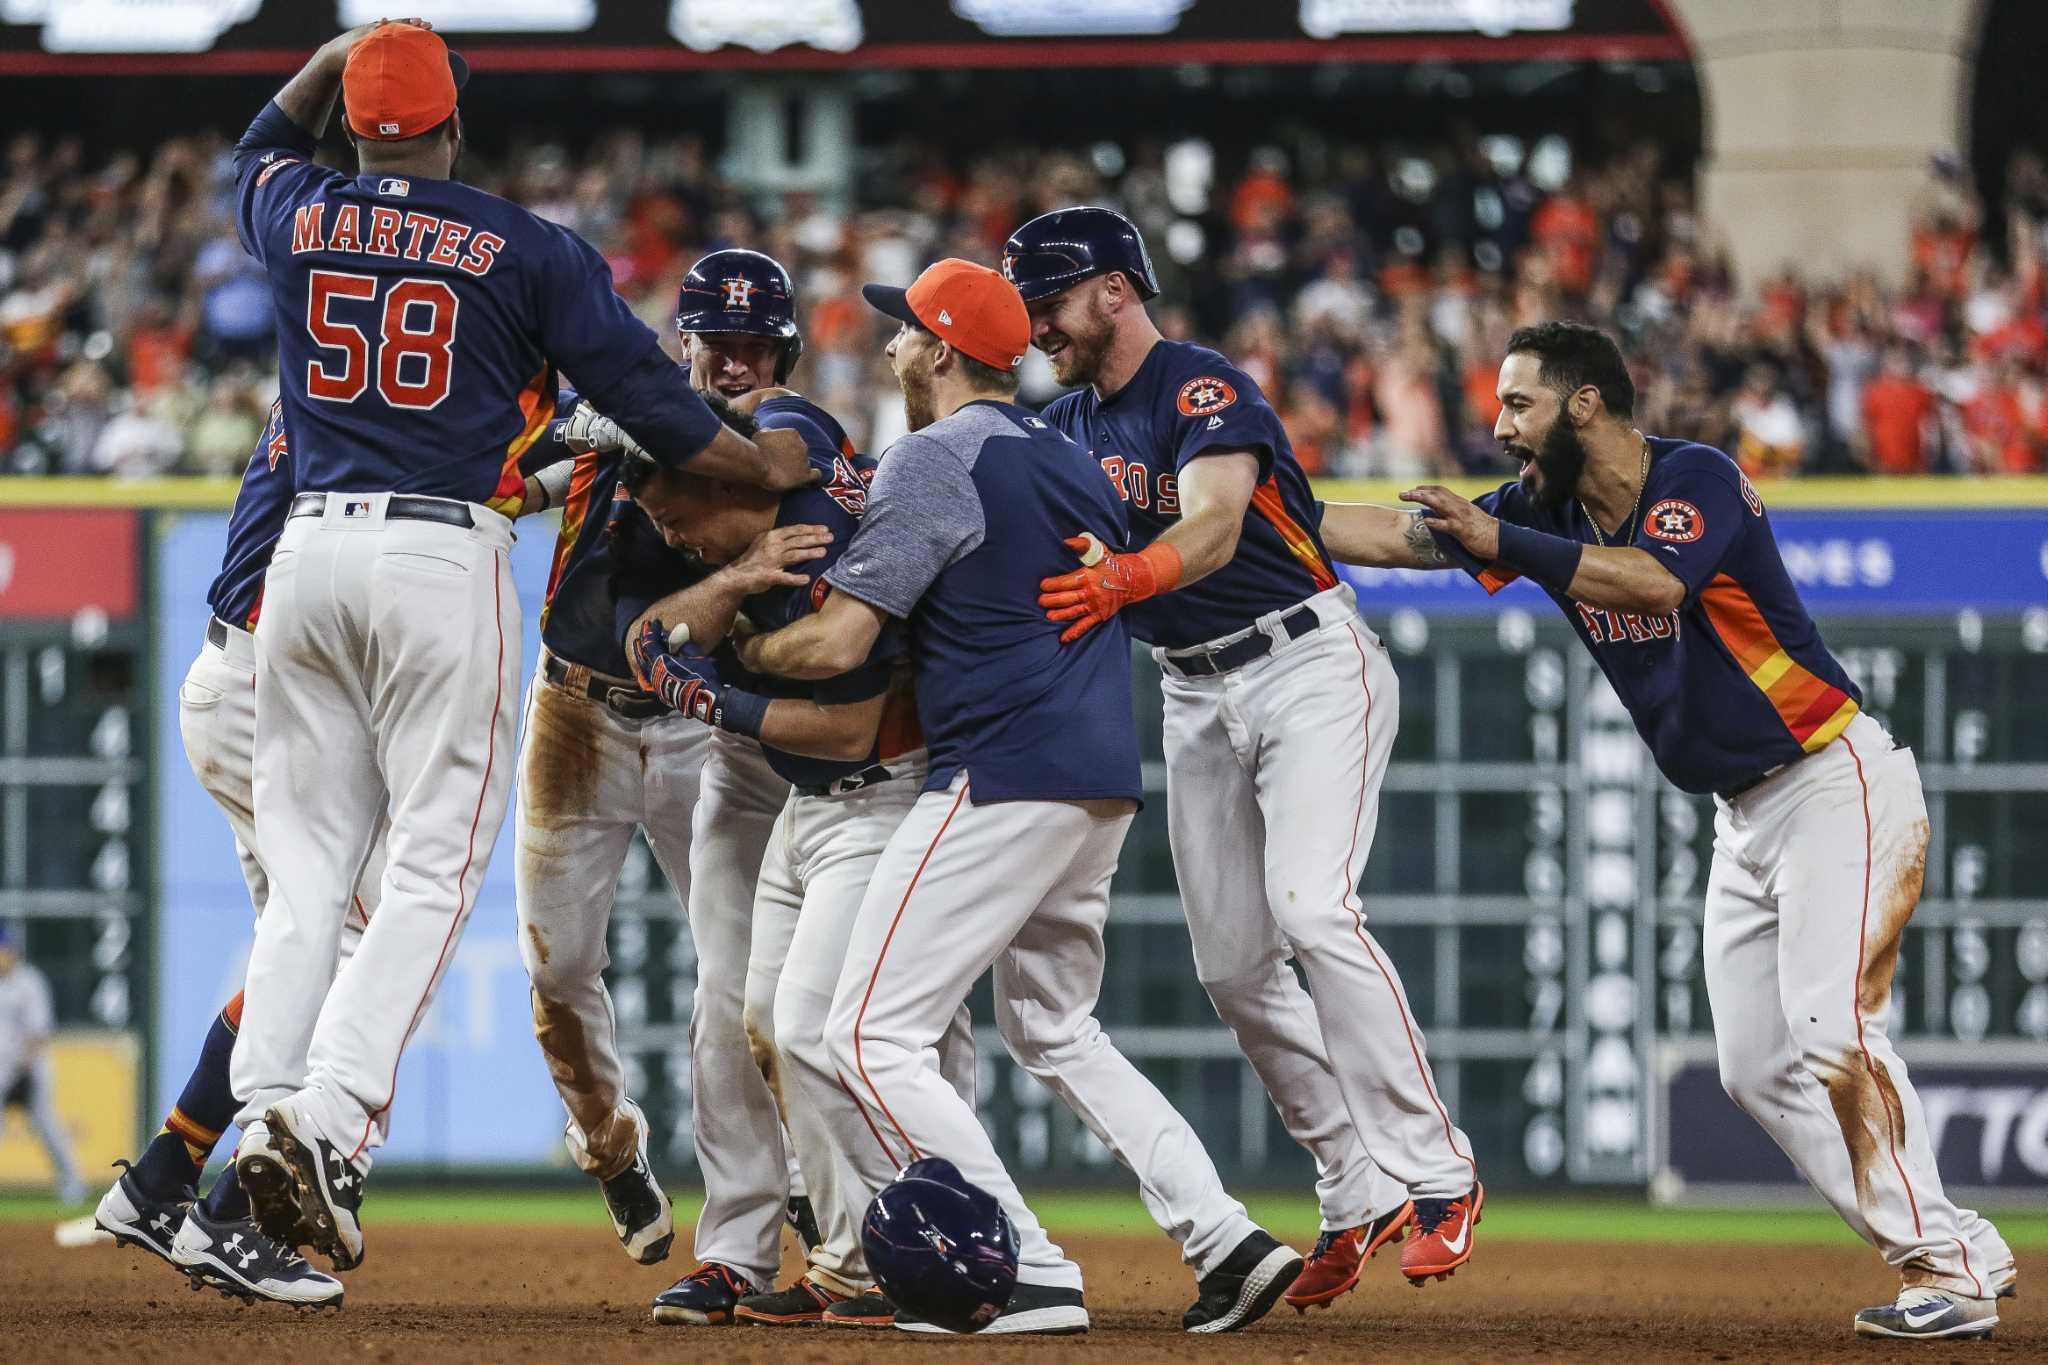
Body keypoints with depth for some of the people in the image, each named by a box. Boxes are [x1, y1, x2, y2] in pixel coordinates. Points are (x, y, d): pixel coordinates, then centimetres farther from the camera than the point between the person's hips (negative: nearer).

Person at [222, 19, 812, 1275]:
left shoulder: (296, 218, 8)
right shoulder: (528, 250, -2)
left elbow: (265, 149, 35)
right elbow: (642, 392, 3)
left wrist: (347, 47, 31)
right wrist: (763, 465, 18)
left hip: (310, 549, 4)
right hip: (446, 559, -4)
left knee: (309, 857, 9)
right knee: (436, 863, -4)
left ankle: (267, 1105, -5)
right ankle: (333, 1116, -21)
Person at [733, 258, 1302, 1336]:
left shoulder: (933, 459, -8)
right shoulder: (1071, 459, 19)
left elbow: (837, 644, -13)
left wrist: (737, 651, 5)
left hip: (1002, 782, -9)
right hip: (1104, 786, 9)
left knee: (869, 1043, -6)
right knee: (1054, 1032, 25)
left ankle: (1028, 1276, -15)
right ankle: (1224, 1240, 11)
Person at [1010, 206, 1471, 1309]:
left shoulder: (1204, 390, -15)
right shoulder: (1065, 430, 10)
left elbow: (1214, 525, -32)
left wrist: (1128, 577, -53)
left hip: (1309, 667, -8)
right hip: (1195, 698, 8)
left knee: (1311, 908, -24)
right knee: (1232, 964, 3)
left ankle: (1436, 1176, -21)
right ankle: (1360, 1195, 12)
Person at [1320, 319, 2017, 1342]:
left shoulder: (1698, 480, -18)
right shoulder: (1545, 513, 4)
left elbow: (1652, 582, -37)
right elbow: (1393, 537, 3)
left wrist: (1501, 544, -37)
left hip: (1837, 784, -9)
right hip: (1744, 815, 9)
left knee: (1831, 1033, -20)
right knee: (1757, 1067, 3)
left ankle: (1945, 1265, -16)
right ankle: (1963, 1257, 6)